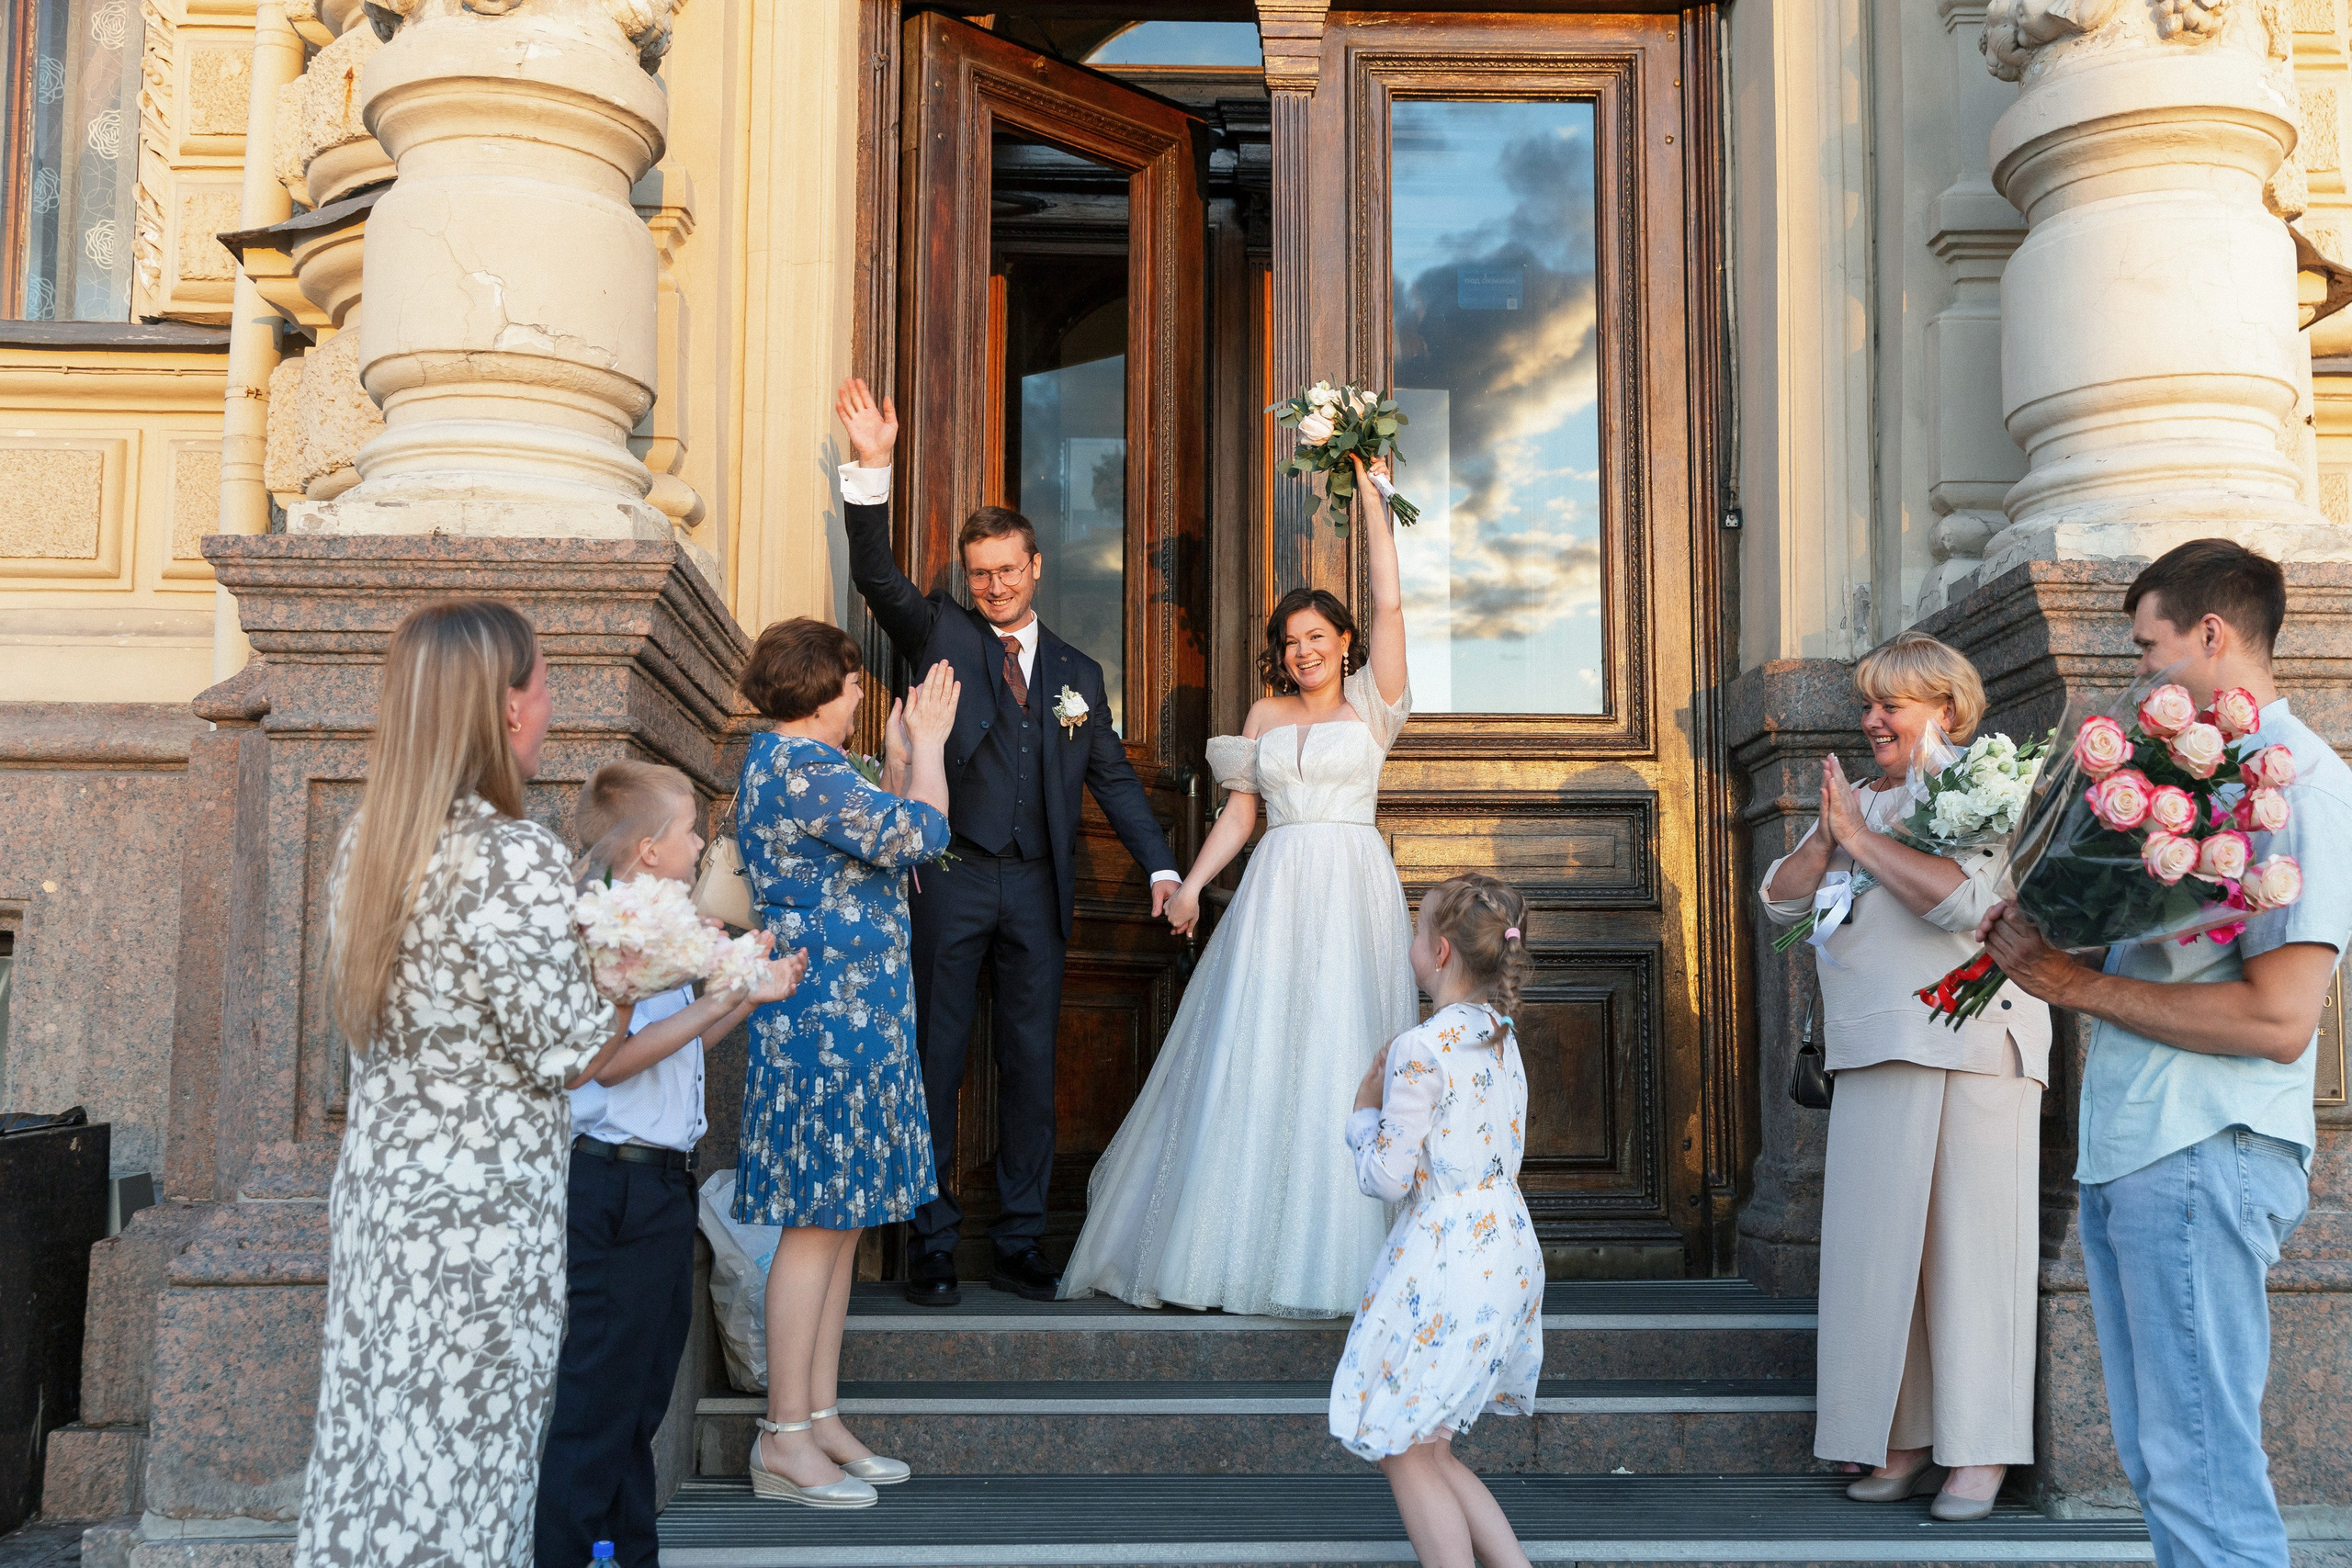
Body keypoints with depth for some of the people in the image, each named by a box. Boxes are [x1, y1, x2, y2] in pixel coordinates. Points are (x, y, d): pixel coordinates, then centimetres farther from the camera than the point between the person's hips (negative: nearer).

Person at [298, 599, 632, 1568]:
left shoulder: (366, 843, 5)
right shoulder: (519, 862, -20)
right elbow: (572, 1053, -15)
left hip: (376, 1185, 8)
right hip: (481, 1206, -7)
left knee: (372, 1435, 15)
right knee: (460, 1460, 3)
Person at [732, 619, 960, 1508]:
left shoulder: (785, 762, 17)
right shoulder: (803, 770, -17)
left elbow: (877, 838, 22)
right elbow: (917, 836, -20)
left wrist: (900, 754, 17)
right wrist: (927, 744, -6)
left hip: (840, 1017, 11)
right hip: (830, 1020, -11)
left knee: (840, 1222, 13)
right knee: (820, 1223, -6)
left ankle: (819, 1419, 19)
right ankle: (785, 1441, 1)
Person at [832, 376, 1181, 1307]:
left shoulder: (1077, 672, 16)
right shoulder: (941, 635, 8)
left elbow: (1113, 778, 14)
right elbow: (876, 576, -8)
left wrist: (1160, 866, 2)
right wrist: (872, 469, -20)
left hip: (1036, 891, 3)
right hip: (950, 882, -3)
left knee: (1030, 1068, 6)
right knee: (935, 1064, 1)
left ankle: (1019, 1247, 15)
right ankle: (931, 1247, 8)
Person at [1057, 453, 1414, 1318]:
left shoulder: (1371, 705, 7)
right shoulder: (1265, 715, 15)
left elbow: (1388, 604, -3)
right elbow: (1240, 812, 13)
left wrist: (1367, 490, -3)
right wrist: (1189, 885, 1)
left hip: (1354, 890, -2)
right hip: (1275, 893, 2)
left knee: (1345, 1061, -4)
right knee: (1252, 1061, -2)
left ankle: (1337, 1250, 3)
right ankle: (1243, 1243, 6)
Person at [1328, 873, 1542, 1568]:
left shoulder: (1419, 1050, -17)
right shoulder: (1502, 1040, 9)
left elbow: (1388, 1177, -16)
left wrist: (1364, 1110, 1)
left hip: (1448, 1261, -9)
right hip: (1510, 1249, 9)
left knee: (1405, 1455, 3)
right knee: (1424, 1448, 17)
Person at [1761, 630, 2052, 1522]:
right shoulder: (1860, 802, 16)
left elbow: (1959, 898, -21)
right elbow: (1781, 900, 12)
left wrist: (1859, 834, -14)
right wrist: (1827, 834, -4)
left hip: (1971, 1055, -6)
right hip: (1873, 1056, 6)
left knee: (1969, 1244, -3)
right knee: (1879, 1247, 5)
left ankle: (1978, 1451, 4)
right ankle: (1904, 1439, 14)